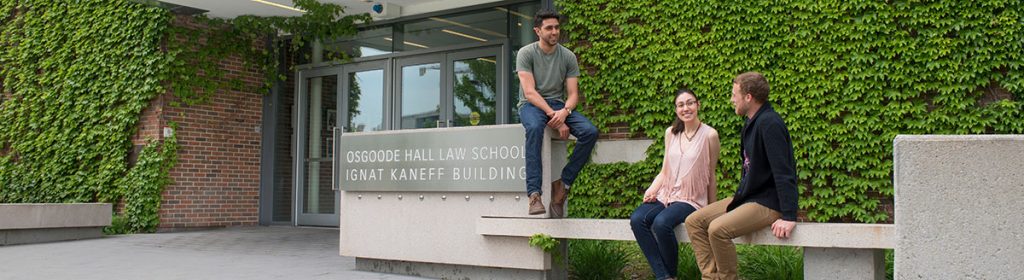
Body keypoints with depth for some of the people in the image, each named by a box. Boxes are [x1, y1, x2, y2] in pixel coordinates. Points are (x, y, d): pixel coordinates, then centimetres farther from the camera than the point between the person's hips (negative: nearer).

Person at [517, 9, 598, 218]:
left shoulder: (568, 57, 5)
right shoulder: (526, 53, -4)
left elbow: (573, 94, 1)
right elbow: (530, 92, -14)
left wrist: (564, 111, -23)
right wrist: (554, 117, -25)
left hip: (559, 105, 4)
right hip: (531, 105, -4)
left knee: (590, 132, -24)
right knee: (535, 127, -40)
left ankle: (563, 183, -16)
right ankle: (534, 193, -42)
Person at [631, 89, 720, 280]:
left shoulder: (709, 135, -5)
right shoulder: (671, 133, 10)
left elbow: (711, 176, 3)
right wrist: (652, 190, -3)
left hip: (692, 199, -5)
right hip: (666, 194, 5)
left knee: (661, 223, -33)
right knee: (637, 219, -25)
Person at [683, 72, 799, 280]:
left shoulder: (769, 124, -19)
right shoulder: (752, 123, 12)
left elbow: (784, 172, -25)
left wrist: (789, 217, -28)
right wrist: (739, 196, 19)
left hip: (769, 202, -10)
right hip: (746, 197, 10)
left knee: (718, 229, -28)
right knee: (694, 222, 0)